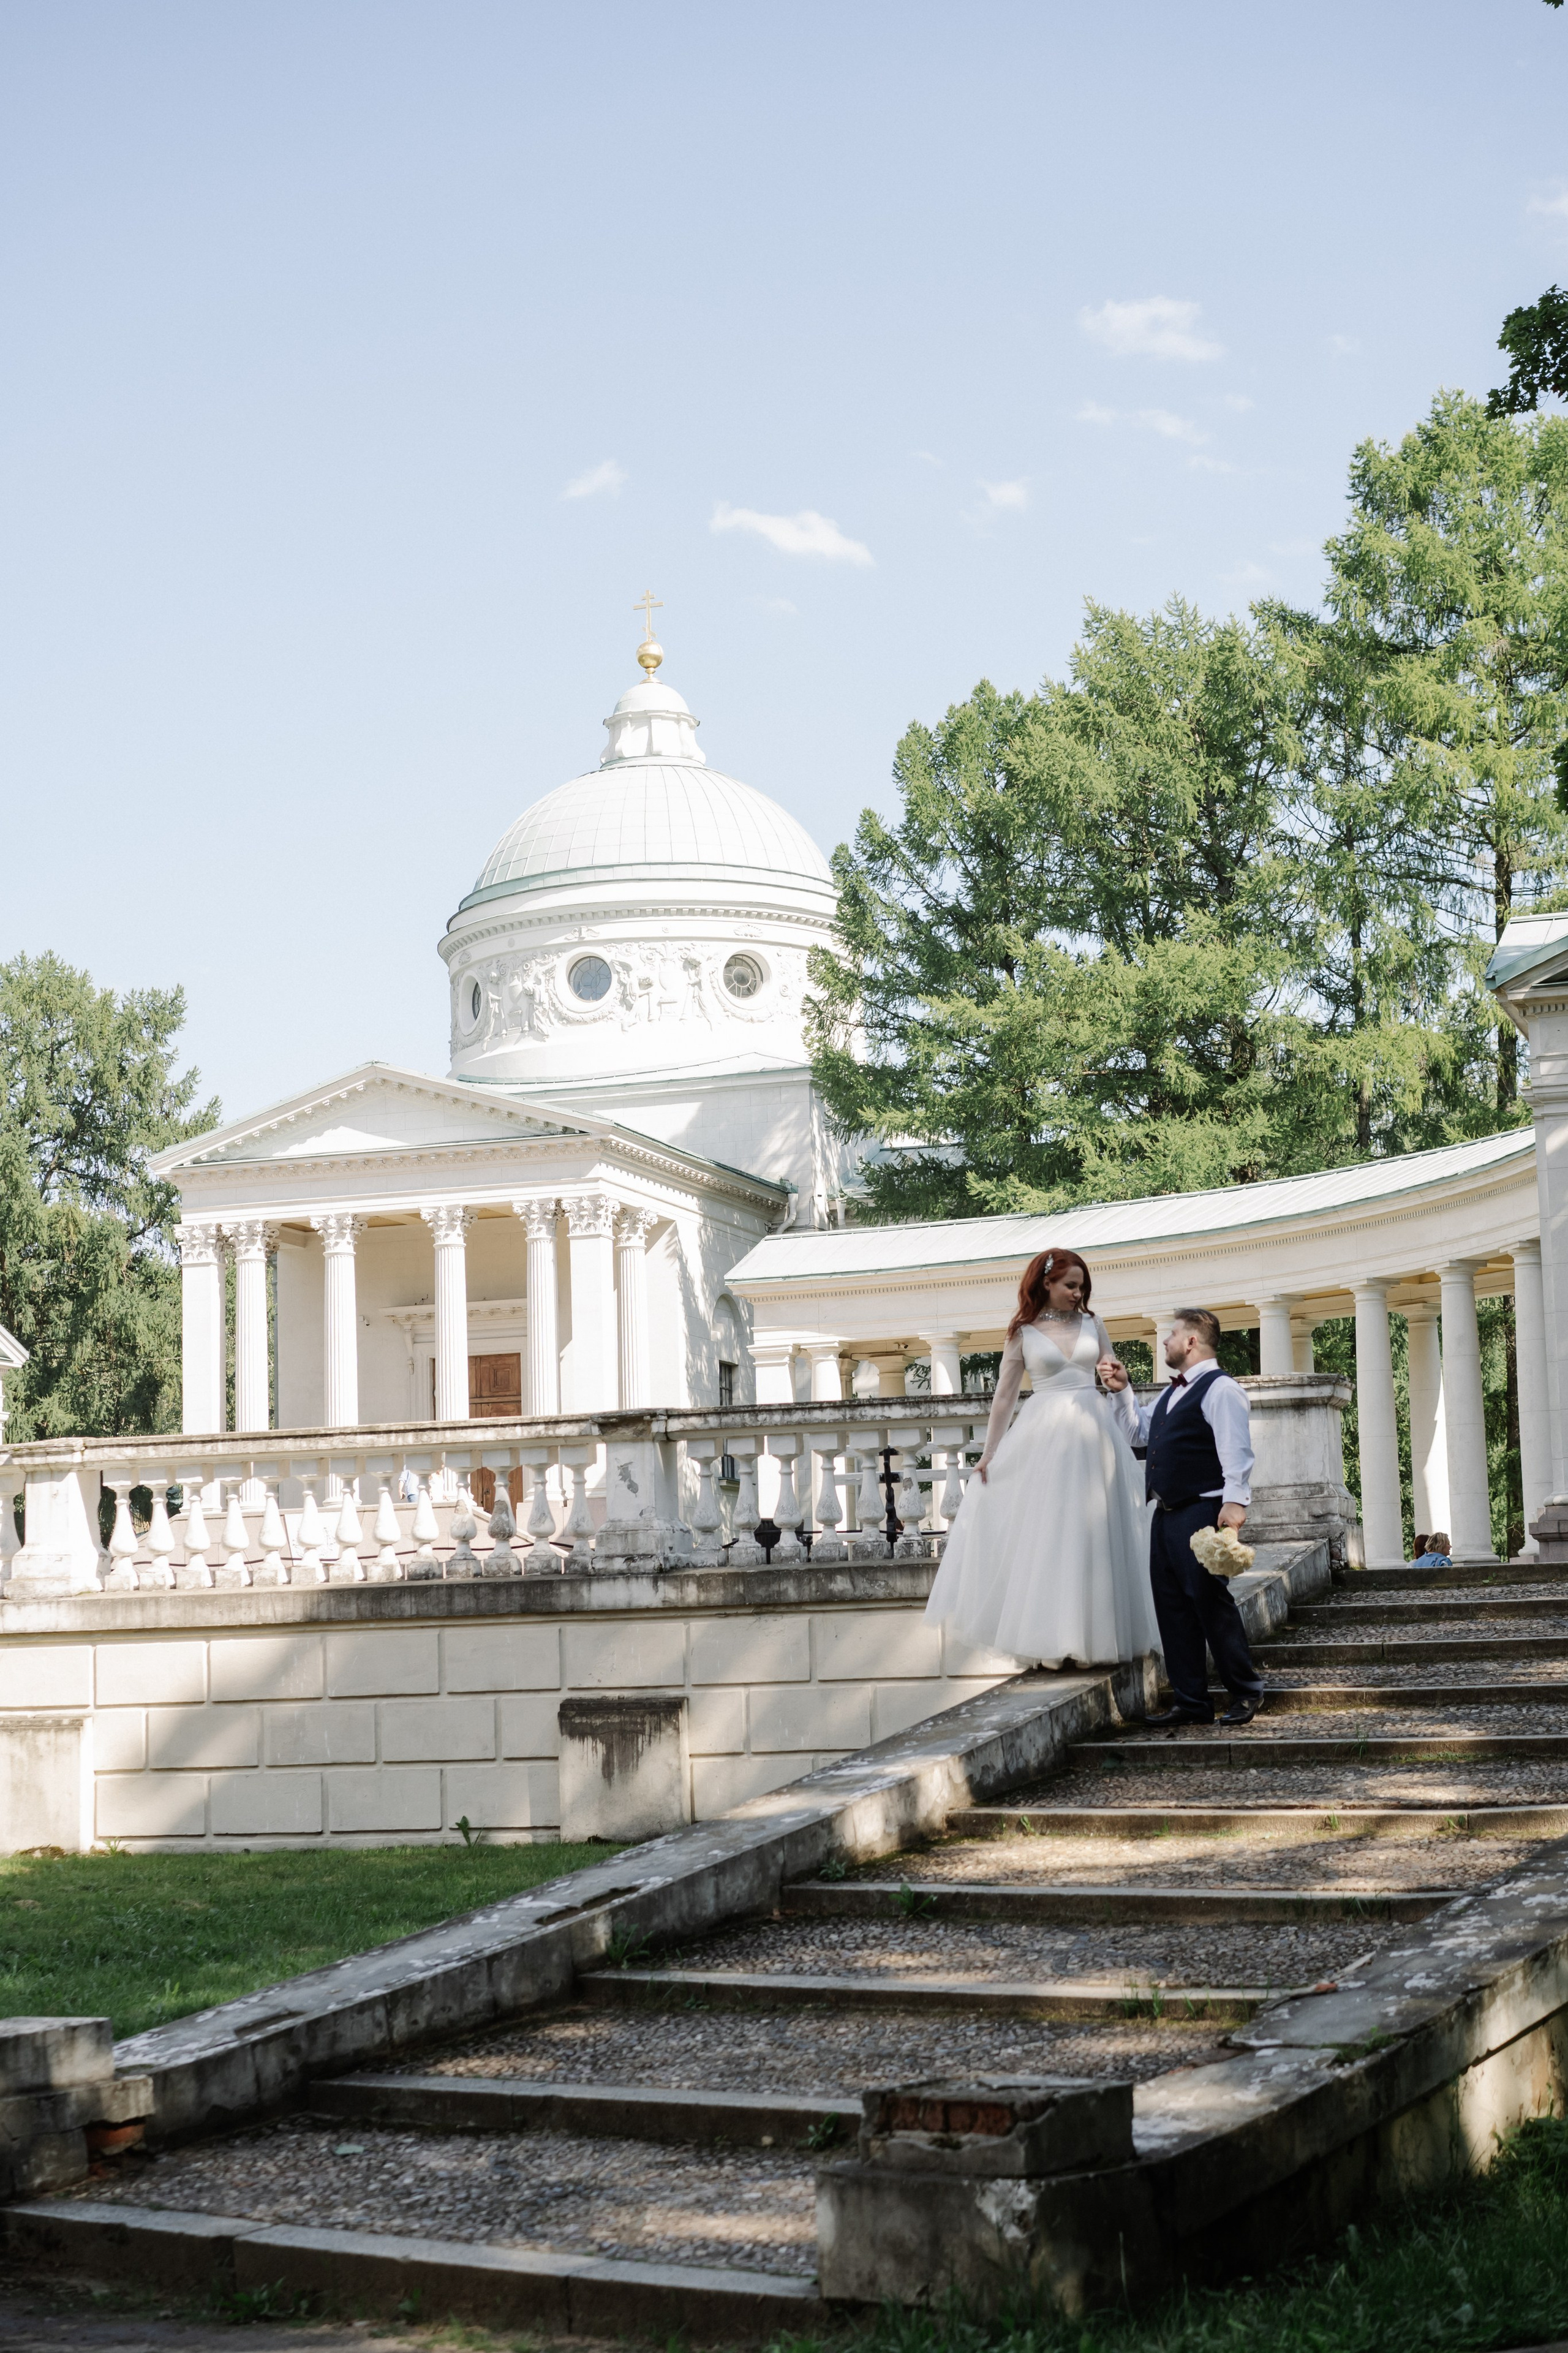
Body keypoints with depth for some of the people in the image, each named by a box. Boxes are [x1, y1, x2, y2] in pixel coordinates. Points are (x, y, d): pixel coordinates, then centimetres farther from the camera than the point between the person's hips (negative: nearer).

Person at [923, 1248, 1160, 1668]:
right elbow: (1004, 1396, 4)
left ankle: (1094, 1637, 9)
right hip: (1044, 1439, -2)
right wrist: (989, 1454, 1)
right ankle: (1048, 1642, 4)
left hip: (1093, 1435, 2)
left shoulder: (1092, 1325, 9)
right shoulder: (1023, 1334, 3)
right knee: (1043, 1534, -2)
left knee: (1093, 1534, 3)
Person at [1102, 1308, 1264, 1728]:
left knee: (1210, 1602, -7)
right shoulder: (1173, 1393, 20)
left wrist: (1234, 1501, -27)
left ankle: (1245, 1692, 4)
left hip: (1201, 1514, -10)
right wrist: (1122, 1391, 25)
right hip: (1166, 1514, 10)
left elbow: (1236, 1450, -19)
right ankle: (1190, 1701, 12)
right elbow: (1143, 1429, 35)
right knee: (1172, 1607, 8)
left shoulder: (1220, 1389, -10)